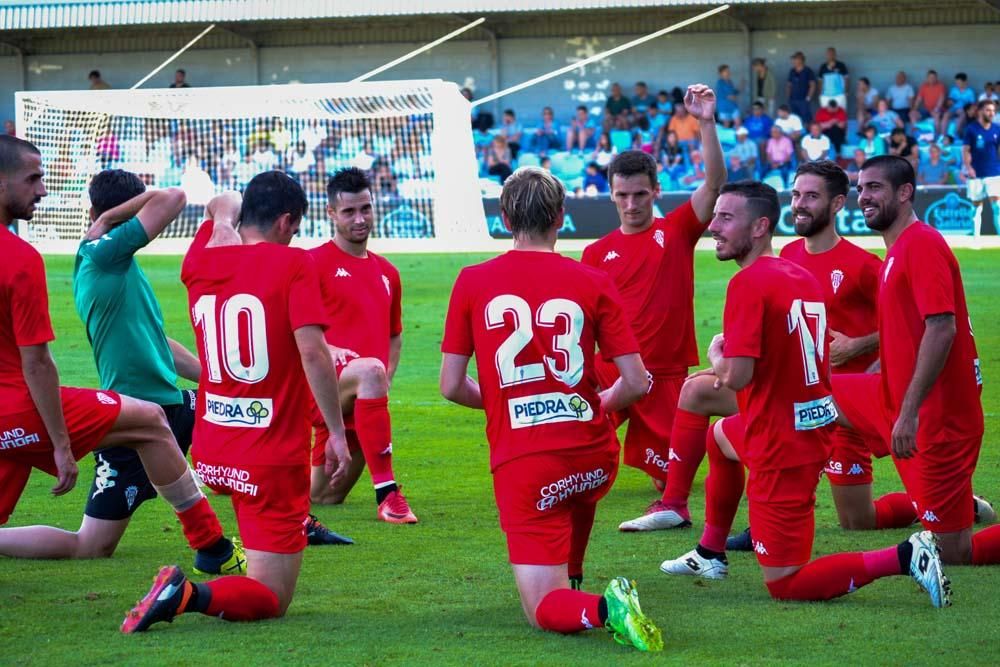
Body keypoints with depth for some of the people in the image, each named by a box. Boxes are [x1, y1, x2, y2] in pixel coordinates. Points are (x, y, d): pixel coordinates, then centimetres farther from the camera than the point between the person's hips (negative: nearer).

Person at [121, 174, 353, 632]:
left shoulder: (201, 264, 4)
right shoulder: (293, 264, -11)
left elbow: (223, 207, 27)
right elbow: (312, 351, -20)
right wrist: (337, 434, -16)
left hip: (210, 454, 7)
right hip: (274, 461, -7)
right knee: (270, 600, -1)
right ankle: (191, 596, -28)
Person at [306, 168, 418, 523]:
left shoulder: (387, 272, 17)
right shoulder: (315, 263, -2)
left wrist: (383, 386, 9)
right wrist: (325, 350, -22)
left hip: (362, 401, 7)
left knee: (326, 497, 12)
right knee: (370, 370, -41)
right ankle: (387, 493, -43)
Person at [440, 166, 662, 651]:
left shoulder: (472, 282, 0)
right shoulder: (592, 282, 1)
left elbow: (451, 387, 2)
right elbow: (635, 383, -1)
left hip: (521, 462, -2)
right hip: (594, 457, 3)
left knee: (545, 611, 0)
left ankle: (601, 609, -28)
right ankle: (571, 582, 40)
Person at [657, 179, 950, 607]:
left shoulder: (748, 283, -18)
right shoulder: (803, 277, 9)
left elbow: (736, 376, -25)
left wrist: (716, 354, -1)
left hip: (782, 447, -9)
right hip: (815, 425, 9)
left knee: (785, 585, -3)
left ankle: (904, 557, -16)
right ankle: (710, 554, 46)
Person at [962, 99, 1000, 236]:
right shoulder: (971, 129, -1)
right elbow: (965, 150, -3)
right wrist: (968, 167, -17)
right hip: (976, 174, -1)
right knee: (977, 207, 5)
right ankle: (975, 236, 13)